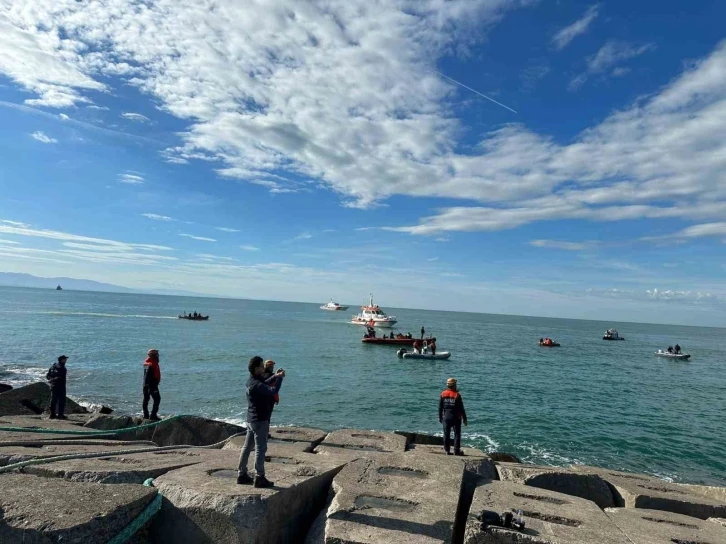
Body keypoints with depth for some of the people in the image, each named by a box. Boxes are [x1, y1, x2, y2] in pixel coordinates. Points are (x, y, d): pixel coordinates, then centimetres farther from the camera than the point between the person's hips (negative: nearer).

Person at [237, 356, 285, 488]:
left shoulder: (251, 381, 7)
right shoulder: (256, 385, -23)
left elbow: (264, 385, 26)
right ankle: (259, 478, 5)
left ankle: (242, 474, 25)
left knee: (247, 447, 16)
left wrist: (274, 376, 16)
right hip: (260, 421, -10)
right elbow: (273, 391, -35)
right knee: (260, 449, -1)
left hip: (251, 420, 10)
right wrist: (279, 377, -21)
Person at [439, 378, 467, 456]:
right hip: (456, 417, -3)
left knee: (446, 434, 9)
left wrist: (440, 417, 12)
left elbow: (440, 407, 3)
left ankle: (447, 450, 12)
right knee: (457, 434, 7)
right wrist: (464, 419, 0)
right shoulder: (457, 395, -11)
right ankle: (456, 450, 8)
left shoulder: (443, 394, -1)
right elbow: (461, 408, -8)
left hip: (446, 417, 3)